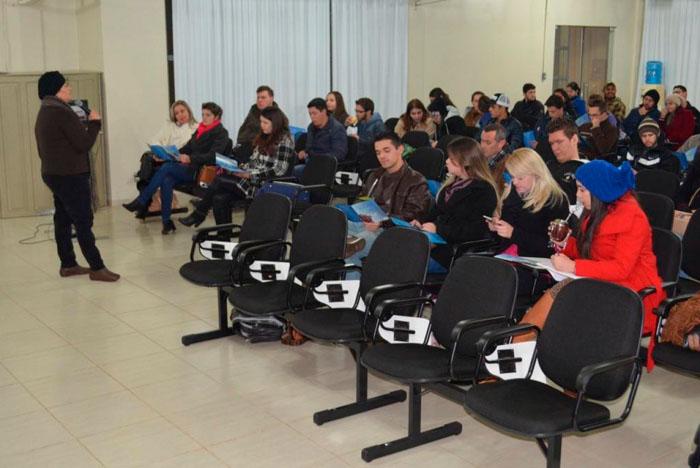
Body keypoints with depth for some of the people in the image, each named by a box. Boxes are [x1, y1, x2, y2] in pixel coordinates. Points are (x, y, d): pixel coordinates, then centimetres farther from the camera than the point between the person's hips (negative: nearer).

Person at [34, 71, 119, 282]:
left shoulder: (44, 112, 15)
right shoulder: (61, 112, -18)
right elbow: (84, 144, -18)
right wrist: (94, 122, -6)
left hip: (54, 173, 10)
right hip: (69, 175, -10)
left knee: (63, 219, 12)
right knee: (84, 221, -8)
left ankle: (67, 265, 18)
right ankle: (97, 268, -6)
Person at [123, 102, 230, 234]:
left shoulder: (221, 133, -2)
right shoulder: (200, 130, 22)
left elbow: (213, 156, -16)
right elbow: (187, 148, 22)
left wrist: (190, 159, -28)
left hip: (202, 172, -6)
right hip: (190, 167, 6)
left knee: (166, 168, -25)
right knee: (167, 181, -24)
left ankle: (141, 201, -17)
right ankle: (166, 222, -23)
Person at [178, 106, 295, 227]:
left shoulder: (285, 141, -9)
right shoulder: (263, 138, 17)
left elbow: (278, 171, -16)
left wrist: (250, 175, -18)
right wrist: (240, 167, 1)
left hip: (263, 185, -8)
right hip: (250, 178, 8)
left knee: (220, 180, -15)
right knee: (219, 198, -18)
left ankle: (198, 215, 1)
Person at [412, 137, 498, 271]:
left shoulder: (483, 191, -8)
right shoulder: (453, 184, 17)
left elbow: (474, 231, -16)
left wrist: (438, 229, -18)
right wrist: (420, 221, 3)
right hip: (438, 240, 8)